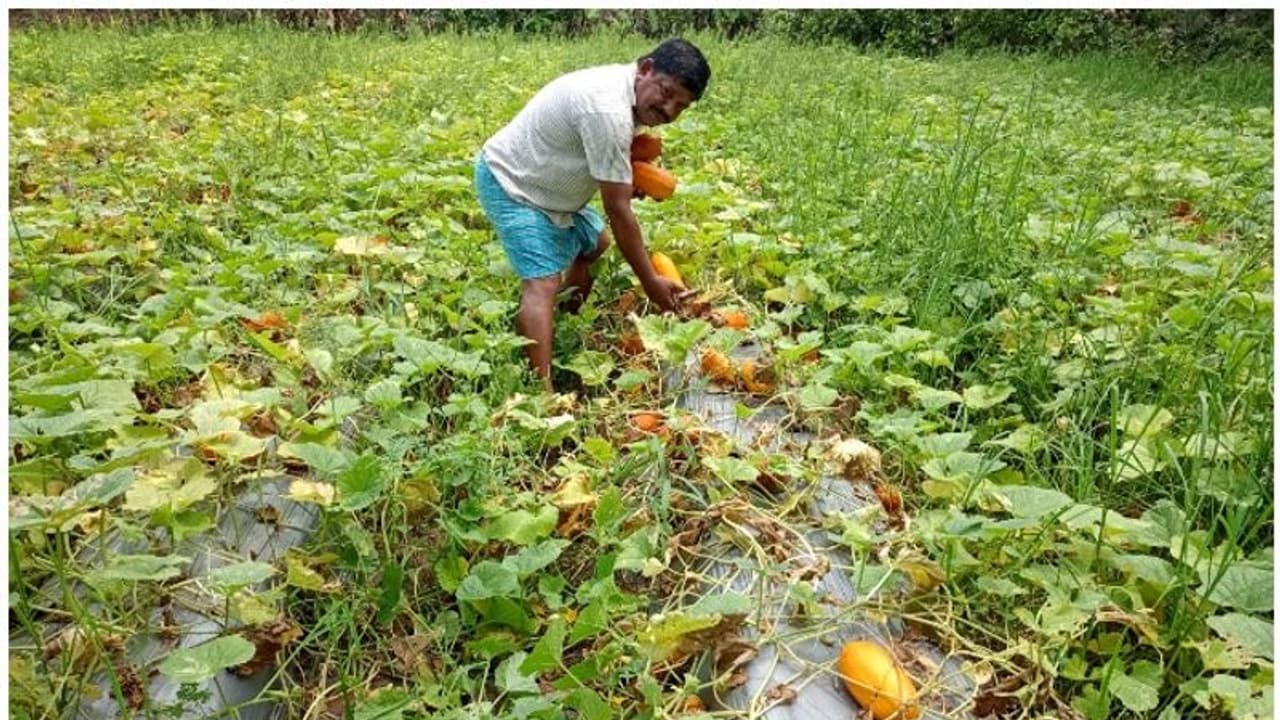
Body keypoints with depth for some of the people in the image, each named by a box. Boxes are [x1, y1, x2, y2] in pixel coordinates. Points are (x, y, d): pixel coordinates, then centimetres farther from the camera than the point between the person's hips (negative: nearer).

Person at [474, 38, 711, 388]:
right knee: (542, 283, -23)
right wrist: (650, 282, -22)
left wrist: (633, 176, -10)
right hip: (510, 183, -10)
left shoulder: (630, 95, 0)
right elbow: (618, 210, -29)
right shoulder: (608, 110, -31)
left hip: (541, 183, 10)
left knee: (596, 243, 23)